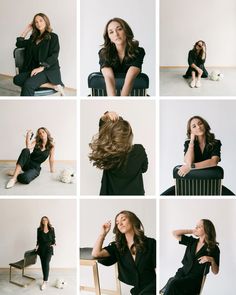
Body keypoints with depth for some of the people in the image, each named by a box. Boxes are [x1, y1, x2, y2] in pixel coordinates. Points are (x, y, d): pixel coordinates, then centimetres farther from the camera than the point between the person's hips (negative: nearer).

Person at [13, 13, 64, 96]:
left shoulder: (53, 37, 4)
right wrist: (26, 30, 22)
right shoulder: (34, 37, 22)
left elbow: (54, 55, -8)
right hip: (34, 68, 6)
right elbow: (19, 44, 24)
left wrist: (42, 67, -20)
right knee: (17, 79, -25)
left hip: (49, 69, -6)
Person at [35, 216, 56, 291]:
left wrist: (54, 244, -7)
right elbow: (38, 239, 9)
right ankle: (46, 278, 24)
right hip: (41, 248, 2)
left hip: (49, 248, -2)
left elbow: (53, 238, 9)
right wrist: (37, 245, -4)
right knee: (43, 264, 7)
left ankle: (45, 281, -17)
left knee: (46, 263, -14)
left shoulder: (51, 229, 4)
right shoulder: (39, 229, 5)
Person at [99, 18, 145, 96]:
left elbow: (129, 80, -23)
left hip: (130, 94, 0)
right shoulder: (104, 53, -7)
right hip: (107, 95, 0)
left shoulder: (138, 52, -9)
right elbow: (109, 78, -23)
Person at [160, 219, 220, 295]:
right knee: (171, 282, -32)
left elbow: (215, 272, 3)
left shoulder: (214, 248, 1)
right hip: (182, 273, 4)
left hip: (195, 279, -4)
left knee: (173, 284, -32)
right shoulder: (192, 242, 13)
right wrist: (191, 231, 12)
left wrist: (212, 260, -16)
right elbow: (175, 233, 15)